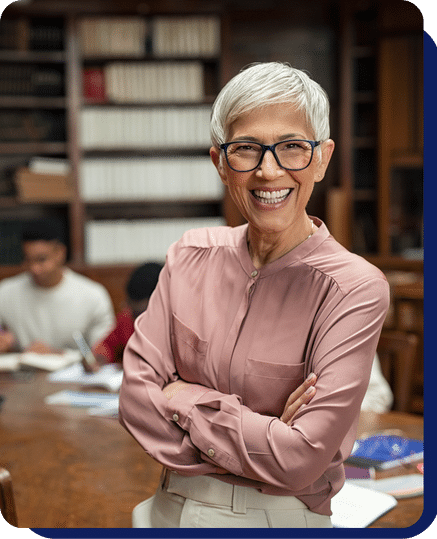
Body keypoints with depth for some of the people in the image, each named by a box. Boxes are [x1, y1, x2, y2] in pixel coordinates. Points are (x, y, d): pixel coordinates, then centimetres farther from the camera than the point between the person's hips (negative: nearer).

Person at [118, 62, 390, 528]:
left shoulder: (355, 288, -19)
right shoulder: (191, 256, -4)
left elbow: (300, 461, -24)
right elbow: (135, 395, -10)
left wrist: (183, 397, -15)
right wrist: (260, 437, -19)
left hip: (280, 517, -3)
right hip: (170, 508, 4)